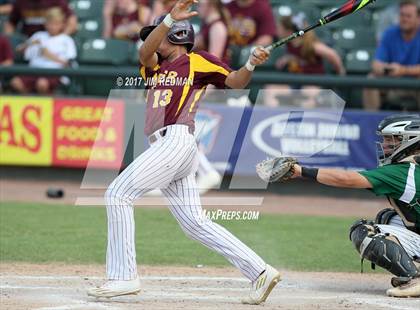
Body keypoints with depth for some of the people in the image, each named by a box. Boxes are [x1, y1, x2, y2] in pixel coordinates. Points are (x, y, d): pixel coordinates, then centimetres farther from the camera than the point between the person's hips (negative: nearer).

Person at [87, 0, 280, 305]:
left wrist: (251, 64, -19)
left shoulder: (197, 61, 7)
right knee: (195, 223, 4)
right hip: (167, 147, 8)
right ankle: (260, 271, 3)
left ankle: (123, 276, -11)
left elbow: (235, 82, 2)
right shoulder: (157, 66, 26)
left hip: (176, 140, -8)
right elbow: (145, 52, 4)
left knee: (118, 194, -11)